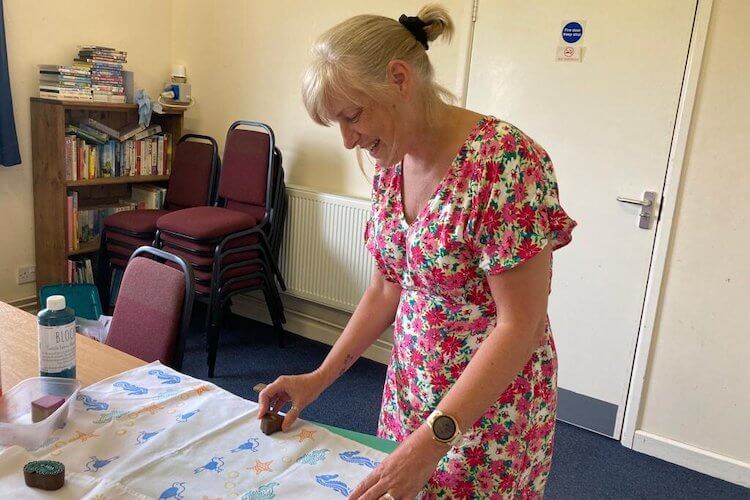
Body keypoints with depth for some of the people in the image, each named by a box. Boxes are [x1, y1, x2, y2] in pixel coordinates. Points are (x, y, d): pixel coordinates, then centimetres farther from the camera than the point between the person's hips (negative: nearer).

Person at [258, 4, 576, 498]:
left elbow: (520, 325, -24)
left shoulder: (505, 160, -26)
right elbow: (387, 288, 6)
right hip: (411, 387, 6)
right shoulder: (392, 163, -3)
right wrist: (319, 378, 2)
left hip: (490, 402, -6)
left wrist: (433, 438, -28)